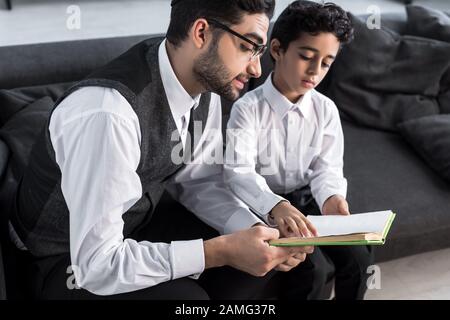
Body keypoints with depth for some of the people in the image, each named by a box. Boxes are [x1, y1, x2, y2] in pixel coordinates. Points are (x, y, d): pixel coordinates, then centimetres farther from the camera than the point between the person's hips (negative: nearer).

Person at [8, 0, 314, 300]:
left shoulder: (206, 85, -10)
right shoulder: (107, 113, -35)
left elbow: (200, 183, 1)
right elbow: (97, 264, -33)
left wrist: (256, 231, -16)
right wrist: (221, 251, -32)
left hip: (138, 228, 7)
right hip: (75, 263, -7)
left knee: (259, 257, -1)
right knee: (185, 299, -29)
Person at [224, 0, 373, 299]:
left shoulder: (326, 109, -2)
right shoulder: (248, 108, -17)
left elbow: (327, 167, -4)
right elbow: (239, 171, -29)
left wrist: (331, 196, -30)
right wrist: (276, 206, -49)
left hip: (309, 201, 5)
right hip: (265, 207, -4)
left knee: (358, 256, -13)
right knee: (313, 268, -22)